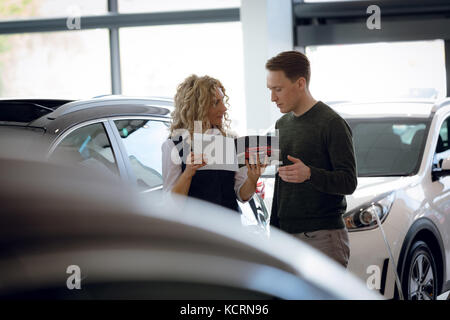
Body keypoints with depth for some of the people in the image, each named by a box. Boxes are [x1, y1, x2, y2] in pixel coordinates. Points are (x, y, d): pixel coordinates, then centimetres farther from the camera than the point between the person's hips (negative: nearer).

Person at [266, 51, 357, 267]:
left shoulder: (332, 124, -7)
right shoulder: (282, 124, 17)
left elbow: (349, 182, -13)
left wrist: (309, 174, -28)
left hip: (323, 236, -7)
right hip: (286, 235, 7)